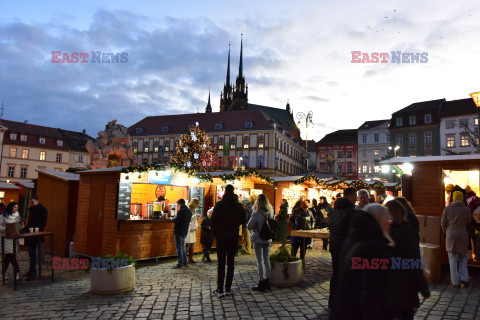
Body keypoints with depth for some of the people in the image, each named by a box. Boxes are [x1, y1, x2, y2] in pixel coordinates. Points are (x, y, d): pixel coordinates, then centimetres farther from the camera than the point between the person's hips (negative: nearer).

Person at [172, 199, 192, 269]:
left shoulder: (181, 211, -18)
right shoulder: (189, 211, 10)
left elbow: (176, 221, -21)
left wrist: (173, 218, 2)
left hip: (179, 232, -8)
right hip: (185, 231, 9)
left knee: (179, 247, -3)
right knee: (182, 246, 18)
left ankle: (180, 264, -2)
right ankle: (184, 262, 21)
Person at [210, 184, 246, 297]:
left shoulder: (219, 205, -7)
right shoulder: (239, 205, 1)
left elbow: (213, 221, -8)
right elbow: (243, 221, 7)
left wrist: (216, 233, 6)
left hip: (221, 237, -2)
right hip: (234, 237, 2)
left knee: (221, 263, 1)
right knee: (231, 262, 8)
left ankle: (220, 289, 1)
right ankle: (228, 288, 12)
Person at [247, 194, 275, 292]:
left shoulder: (256, 214, -18)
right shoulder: (271, 213, 0)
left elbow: (249, 226, -13)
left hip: (258, 240, -6)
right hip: (268, 240, 6)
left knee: (260, 261, 1)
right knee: (267, 259, 14)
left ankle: (261, 284, 6)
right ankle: (267, 282, 23)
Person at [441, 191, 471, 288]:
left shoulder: (447, 209, -5)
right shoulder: (466, 210, -5)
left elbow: (443, 223, 1)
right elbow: (467, 222, 9)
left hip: (451, 236, 0)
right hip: (462, 236, 1)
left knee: (452, 260, 5)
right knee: (463, 259, 17)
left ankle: (455, 282, 7)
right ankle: (464, 279, 9)